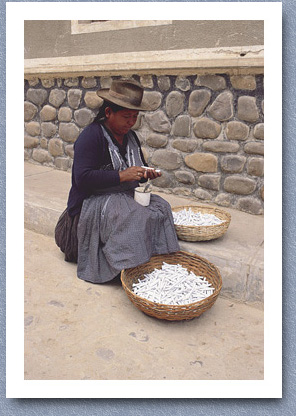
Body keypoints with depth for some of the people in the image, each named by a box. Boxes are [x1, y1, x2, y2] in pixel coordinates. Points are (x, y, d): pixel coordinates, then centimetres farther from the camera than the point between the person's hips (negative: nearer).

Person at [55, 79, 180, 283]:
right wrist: (122, 176, -25)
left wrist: (146, 174, -2)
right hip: (92, 203, -7)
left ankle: (157, 262, -11)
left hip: (126, 197, 8)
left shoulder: (130, 136, 12)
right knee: (132, 217, -33)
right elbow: (82, 178, -23)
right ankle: (131, 268, -18)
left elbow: (136, 172, 23)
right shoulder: (91, 136, -13)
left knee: (160, 207, -16)